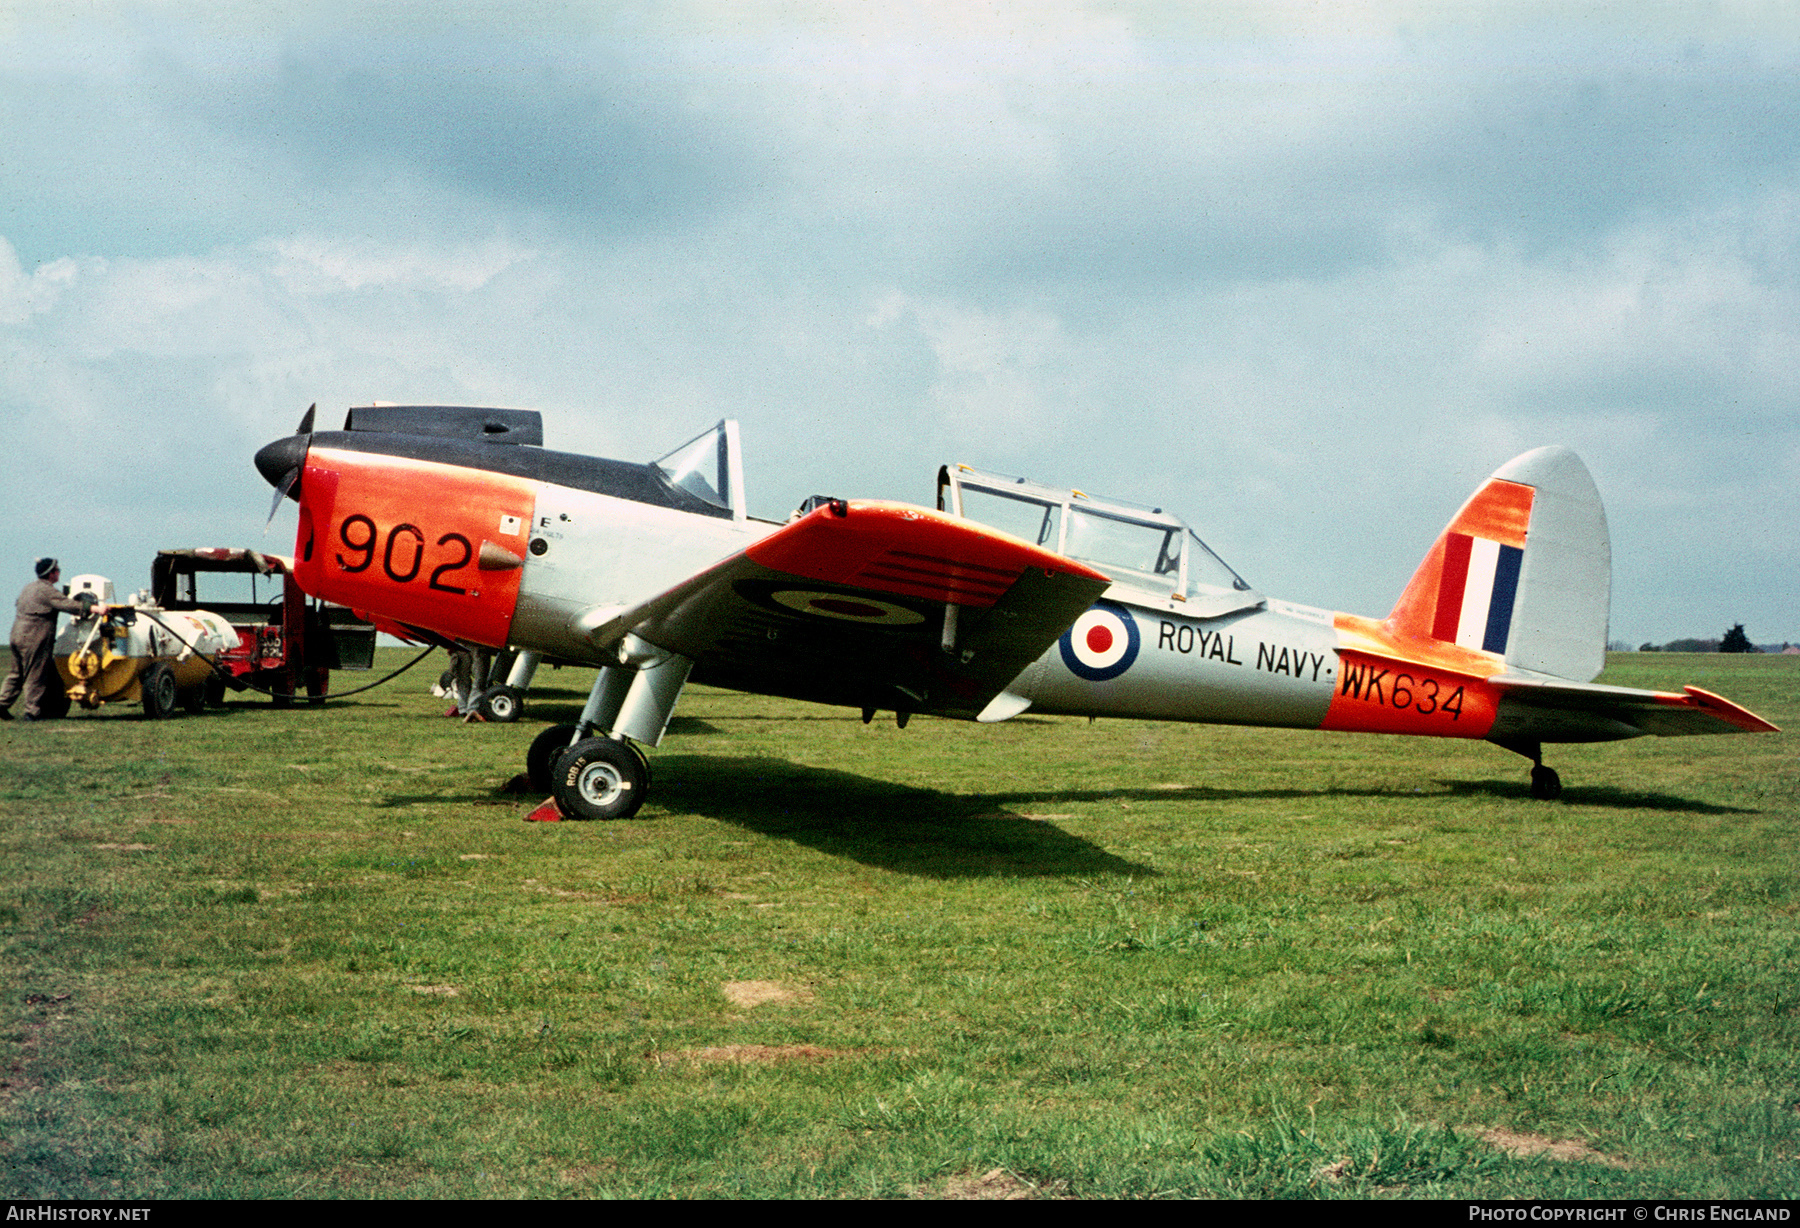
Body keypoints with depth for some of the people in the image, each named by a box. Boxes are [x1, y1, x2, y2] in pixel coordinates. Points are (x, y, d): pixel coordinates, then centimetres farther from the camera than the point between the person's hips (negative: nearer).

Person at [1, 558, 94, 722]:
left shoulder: (29, 587, 17)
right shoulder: (48, 591, -13)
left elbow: (18, 604, 34)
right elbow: (67, 604, -23)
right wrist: (92, 608, -25)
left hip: (18, 635, 9)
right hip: (34, 639, -9)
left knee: (16, 673, 16)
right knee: (35, 676, -4)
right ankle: (33, 711, -1)